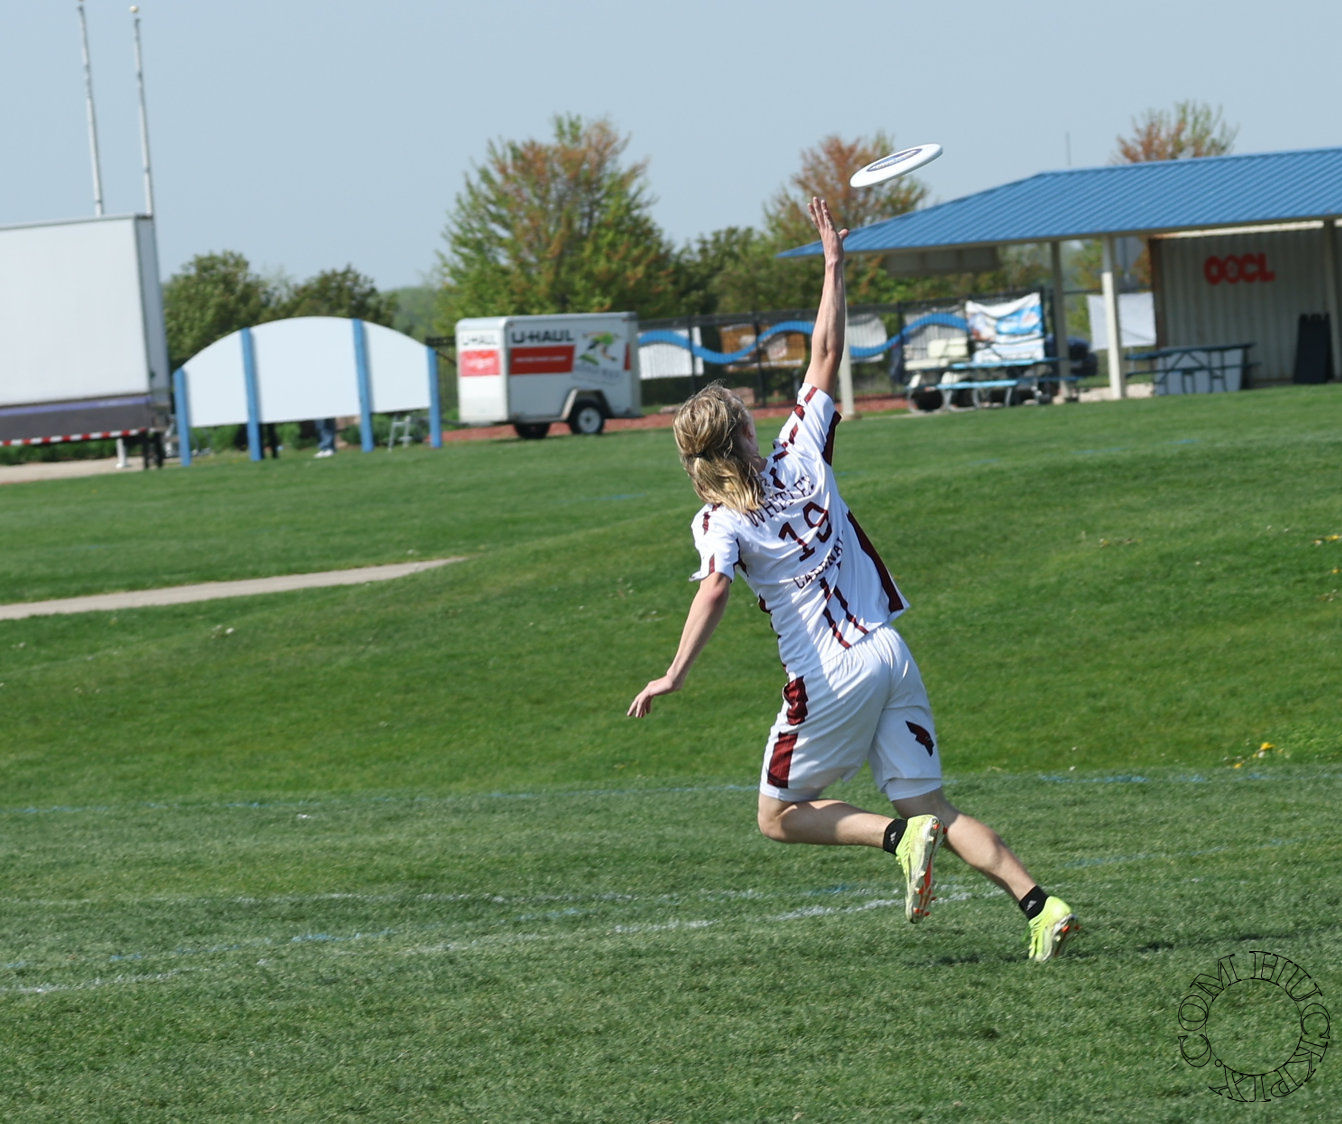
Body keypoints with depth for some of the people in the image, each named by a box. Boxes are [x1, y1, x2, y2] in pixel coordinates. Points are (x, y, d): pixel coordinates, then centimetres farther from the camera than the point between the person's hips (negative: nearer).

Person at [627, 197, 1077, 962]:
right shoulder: (801, 454, 7)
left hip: (829, 678, -5)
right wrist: (834, 266, 24)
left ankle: (899, 837, -11)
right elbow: (827, 356, 17)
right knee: (933, 807, 6)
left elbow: (716, 590, -23)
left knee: (780, 815, 13)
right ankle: (1039, 904, -13)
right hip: (891, 655, 5)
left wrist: (676, 675, -28)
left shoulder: (721, 520, -5)